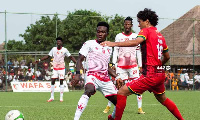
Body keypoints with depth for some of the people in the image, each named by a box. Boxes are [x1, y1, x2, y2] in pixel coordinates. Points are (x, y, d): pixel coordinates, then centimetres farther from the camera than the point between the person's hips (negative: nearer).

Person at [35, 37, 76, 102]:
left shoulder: (64, 50, -3)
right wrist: (39, 60, 4)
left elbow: (71, 57, 0)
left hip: (62, 68, -2)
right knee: (52, 81, -2)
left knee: (61, 82, -4)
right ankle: (52, 97, 6)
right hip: (55, 68, 3)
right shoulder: (54, 49, 4)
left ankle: (61, 97, 1)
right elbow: (48, 56, 10)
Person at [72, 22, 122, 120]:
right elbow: (80, 59, -2)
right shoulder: (89, 44, 2)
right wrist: (77, 74, -16)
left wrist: (116, 77, 20)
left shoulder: (109, 48, 20)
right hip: (92, 75, -6)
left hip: (105, 79, 6)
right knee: (89, 90, -39)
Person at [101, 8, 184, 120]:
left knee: (122, 92, -10)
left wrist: (114, 43, -34)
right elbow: (167, 56, 25)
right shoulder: (160, 35, 18)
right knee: (162, 99, 31)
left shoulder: (146, 31, -6)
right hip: (160, 74, 9)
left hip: (150, 75, -9)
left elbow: (135, 42, -27)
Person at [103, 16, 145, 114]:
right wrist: (113, 64, -4)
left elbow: (138, 52, 9)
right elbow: (115, 51, 5)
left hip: (133, 65, 0)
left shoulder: (136, 36, 7)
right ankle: (108, 106, 8)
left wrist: (140, 65, 5)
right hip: (121, 65, 0)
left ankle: (139, 108, -5)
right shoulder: (118, 36, 6)